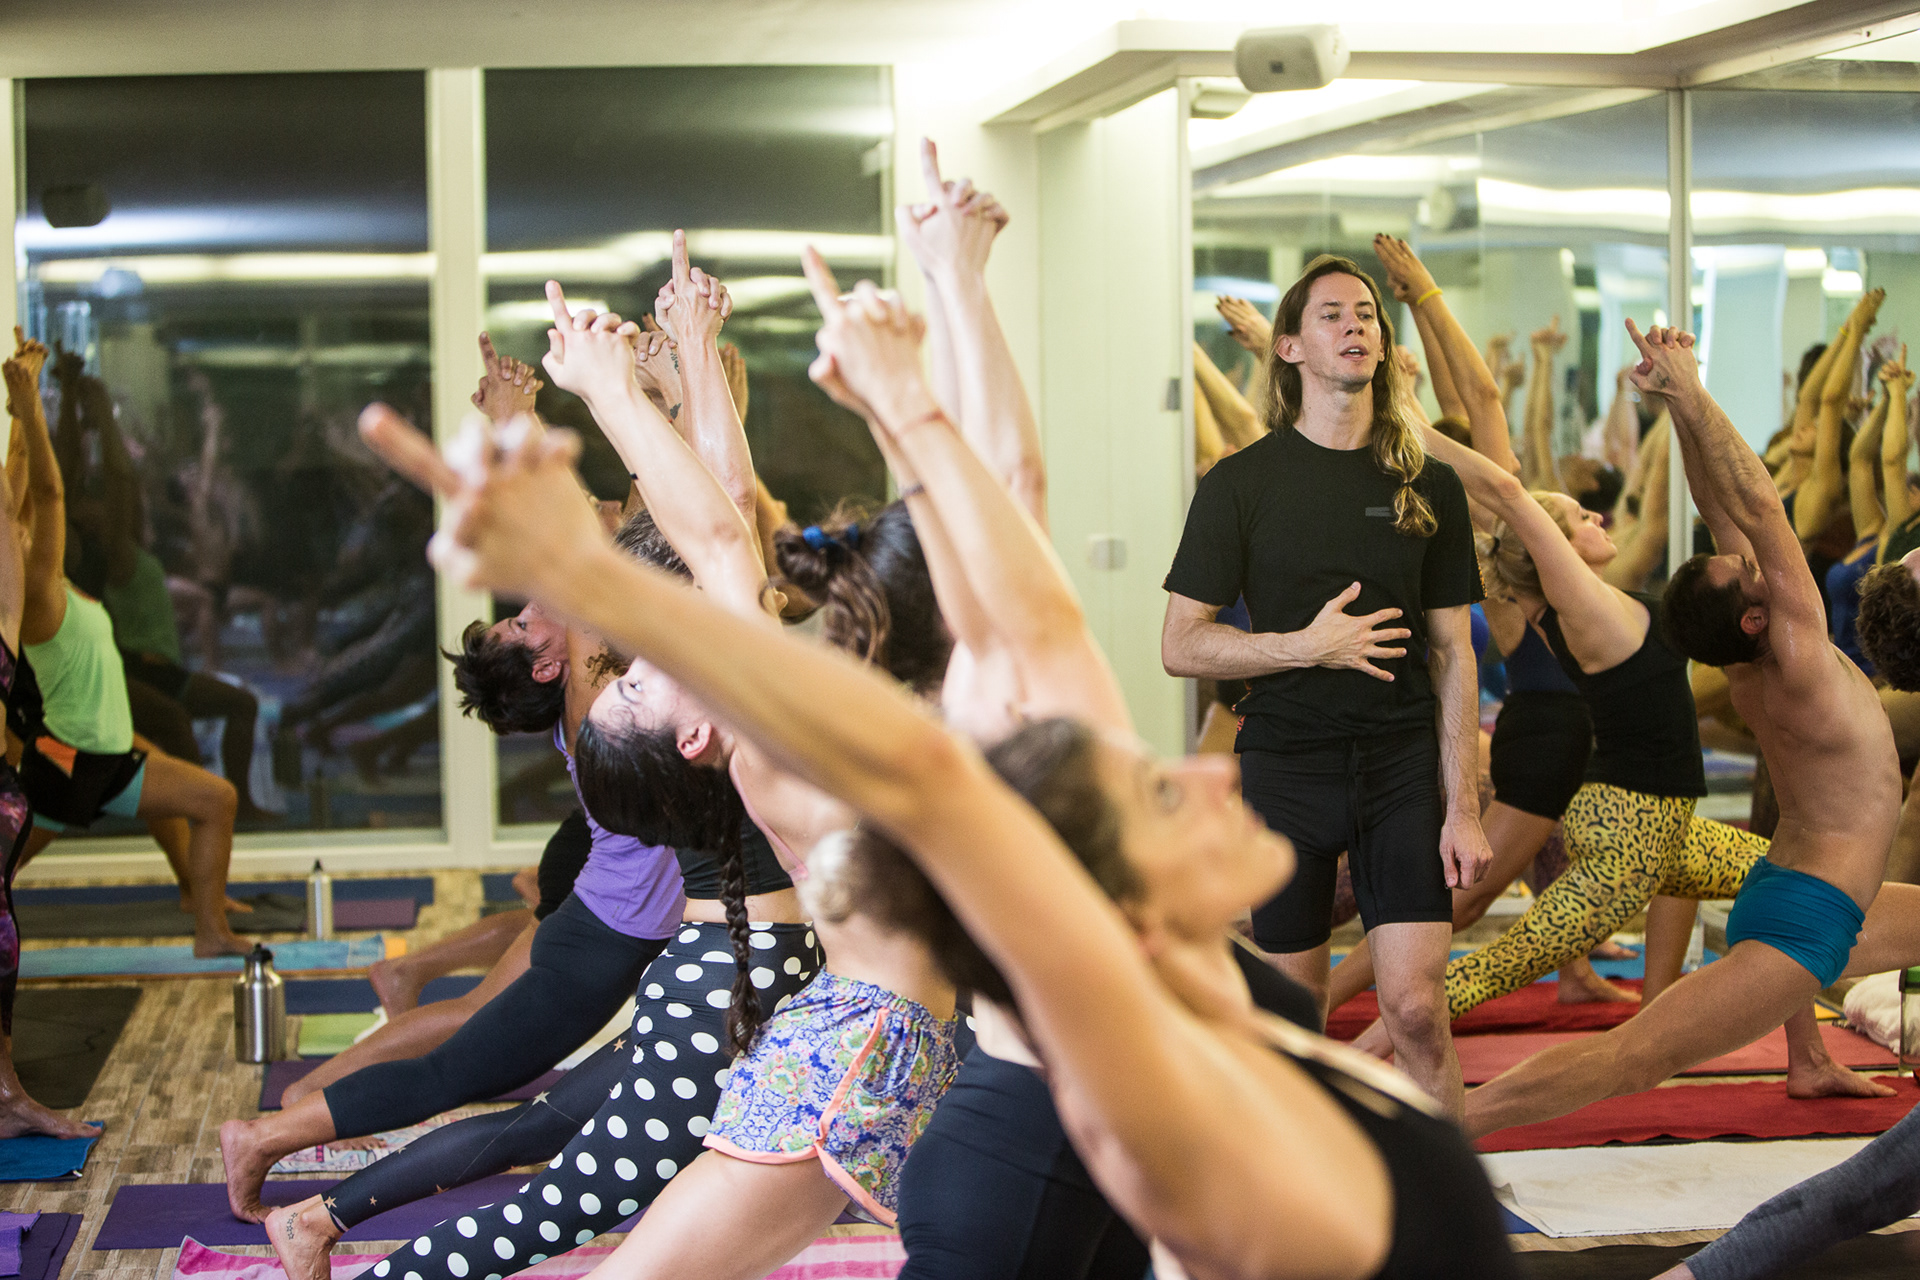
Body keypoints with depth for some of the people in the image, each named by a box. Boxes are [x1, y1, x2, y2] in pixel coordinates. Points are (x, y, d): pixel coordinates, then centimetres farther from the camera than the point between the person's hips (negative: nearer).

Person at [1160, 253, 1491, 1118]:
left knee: (1416, 1006, -8)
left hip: (1403, 763, 1)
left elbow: (1453, 655, 6)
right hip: (1287, 763, -1)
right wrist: (1307, 646, -15)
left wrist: (1463, 808, 0)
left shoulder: (1426, 486, 6)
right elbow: (1179, 646, -2)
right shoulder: (1241, 484, -1)